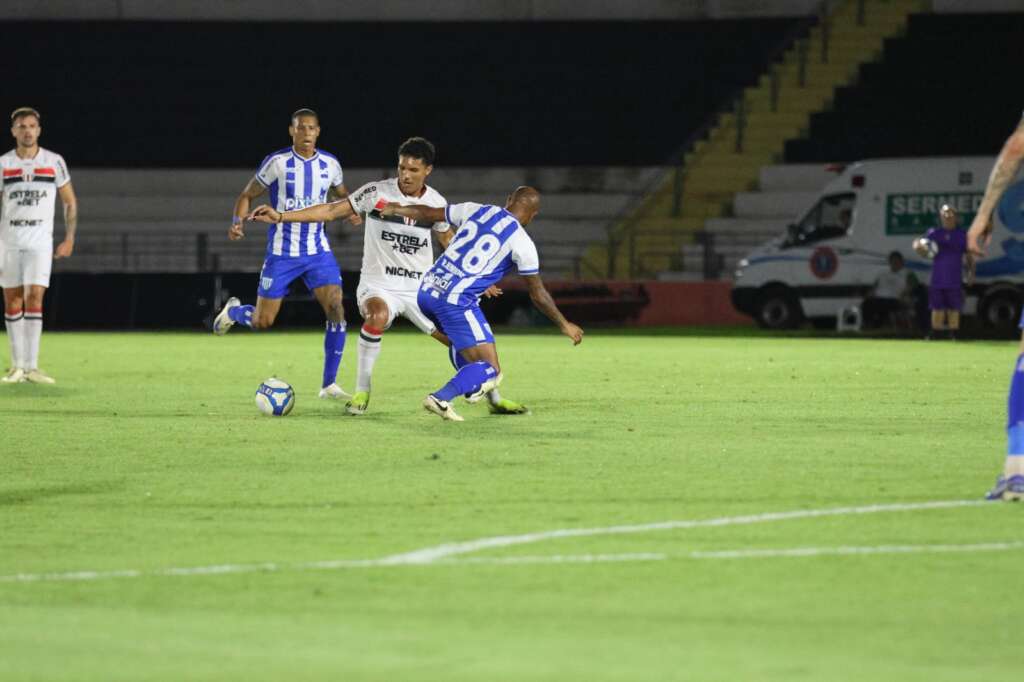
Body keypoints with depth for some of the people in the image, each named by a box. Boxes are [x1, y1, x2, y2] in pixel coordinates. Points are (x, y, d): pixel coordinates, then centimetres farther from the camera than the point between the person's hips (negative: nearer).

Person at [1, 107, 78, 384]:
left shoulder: (54, 162, 2)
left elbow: (70, 201, 10)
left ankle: (32, 366, -12)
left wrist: (69, 239, 2)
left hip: (40, 241, -2)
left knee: (34, 298, -13)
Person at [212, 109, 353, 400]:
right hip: (282, 253, -3)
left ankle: (329, 384, -6)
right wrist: (238, 222, -19)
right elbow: (247, 195, 0)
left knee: (336, 309, -15)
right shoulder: (277, 162, -8)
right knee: (261, 322, 0)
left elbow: (342, 196, 20)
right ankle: (233, 311, 39)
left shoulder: (330, 164, 2)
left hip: (318, 250, 3)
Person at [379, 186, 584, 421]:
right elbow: (538, 295, 5)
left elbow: (428, 213, 23)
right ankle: (441, 398, -22)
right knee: (489, 369, -4)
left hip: (426, 292, 7)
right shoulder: (522, 243, -2)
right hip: (457, 302, -7)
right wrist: (564, 325, 19)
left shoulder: (475, 210, 10)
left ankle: (473, 388, 37)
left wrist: (396, 209, 43)